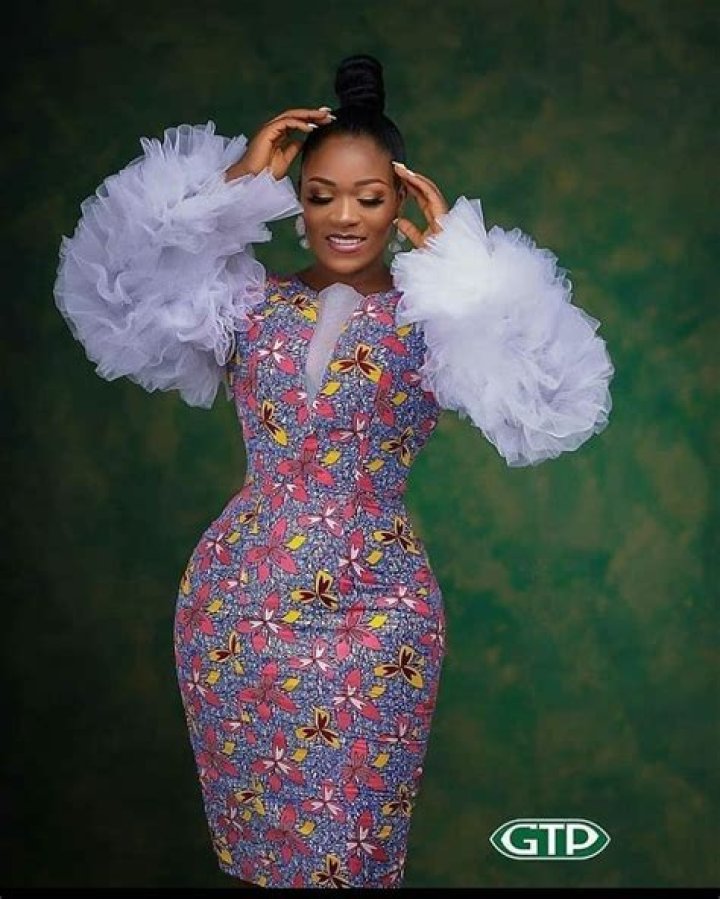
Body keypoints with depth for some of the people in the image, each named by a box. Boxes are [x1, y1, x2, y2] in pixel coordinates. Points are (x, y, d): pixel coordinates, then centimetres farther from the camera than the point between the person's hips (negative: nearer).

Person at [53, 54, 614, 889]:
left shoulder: (432, 316, -2)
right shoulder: (247, 300, 3)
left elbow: (546, 409, -18)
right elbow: (112, 298, -12)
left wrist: (459, 257, -13)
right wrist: (234, 182, -10)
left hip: (375, 617, -2)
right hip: (237, 603, 2)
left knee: (351, 836, 9)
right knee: (252, 828, 16)